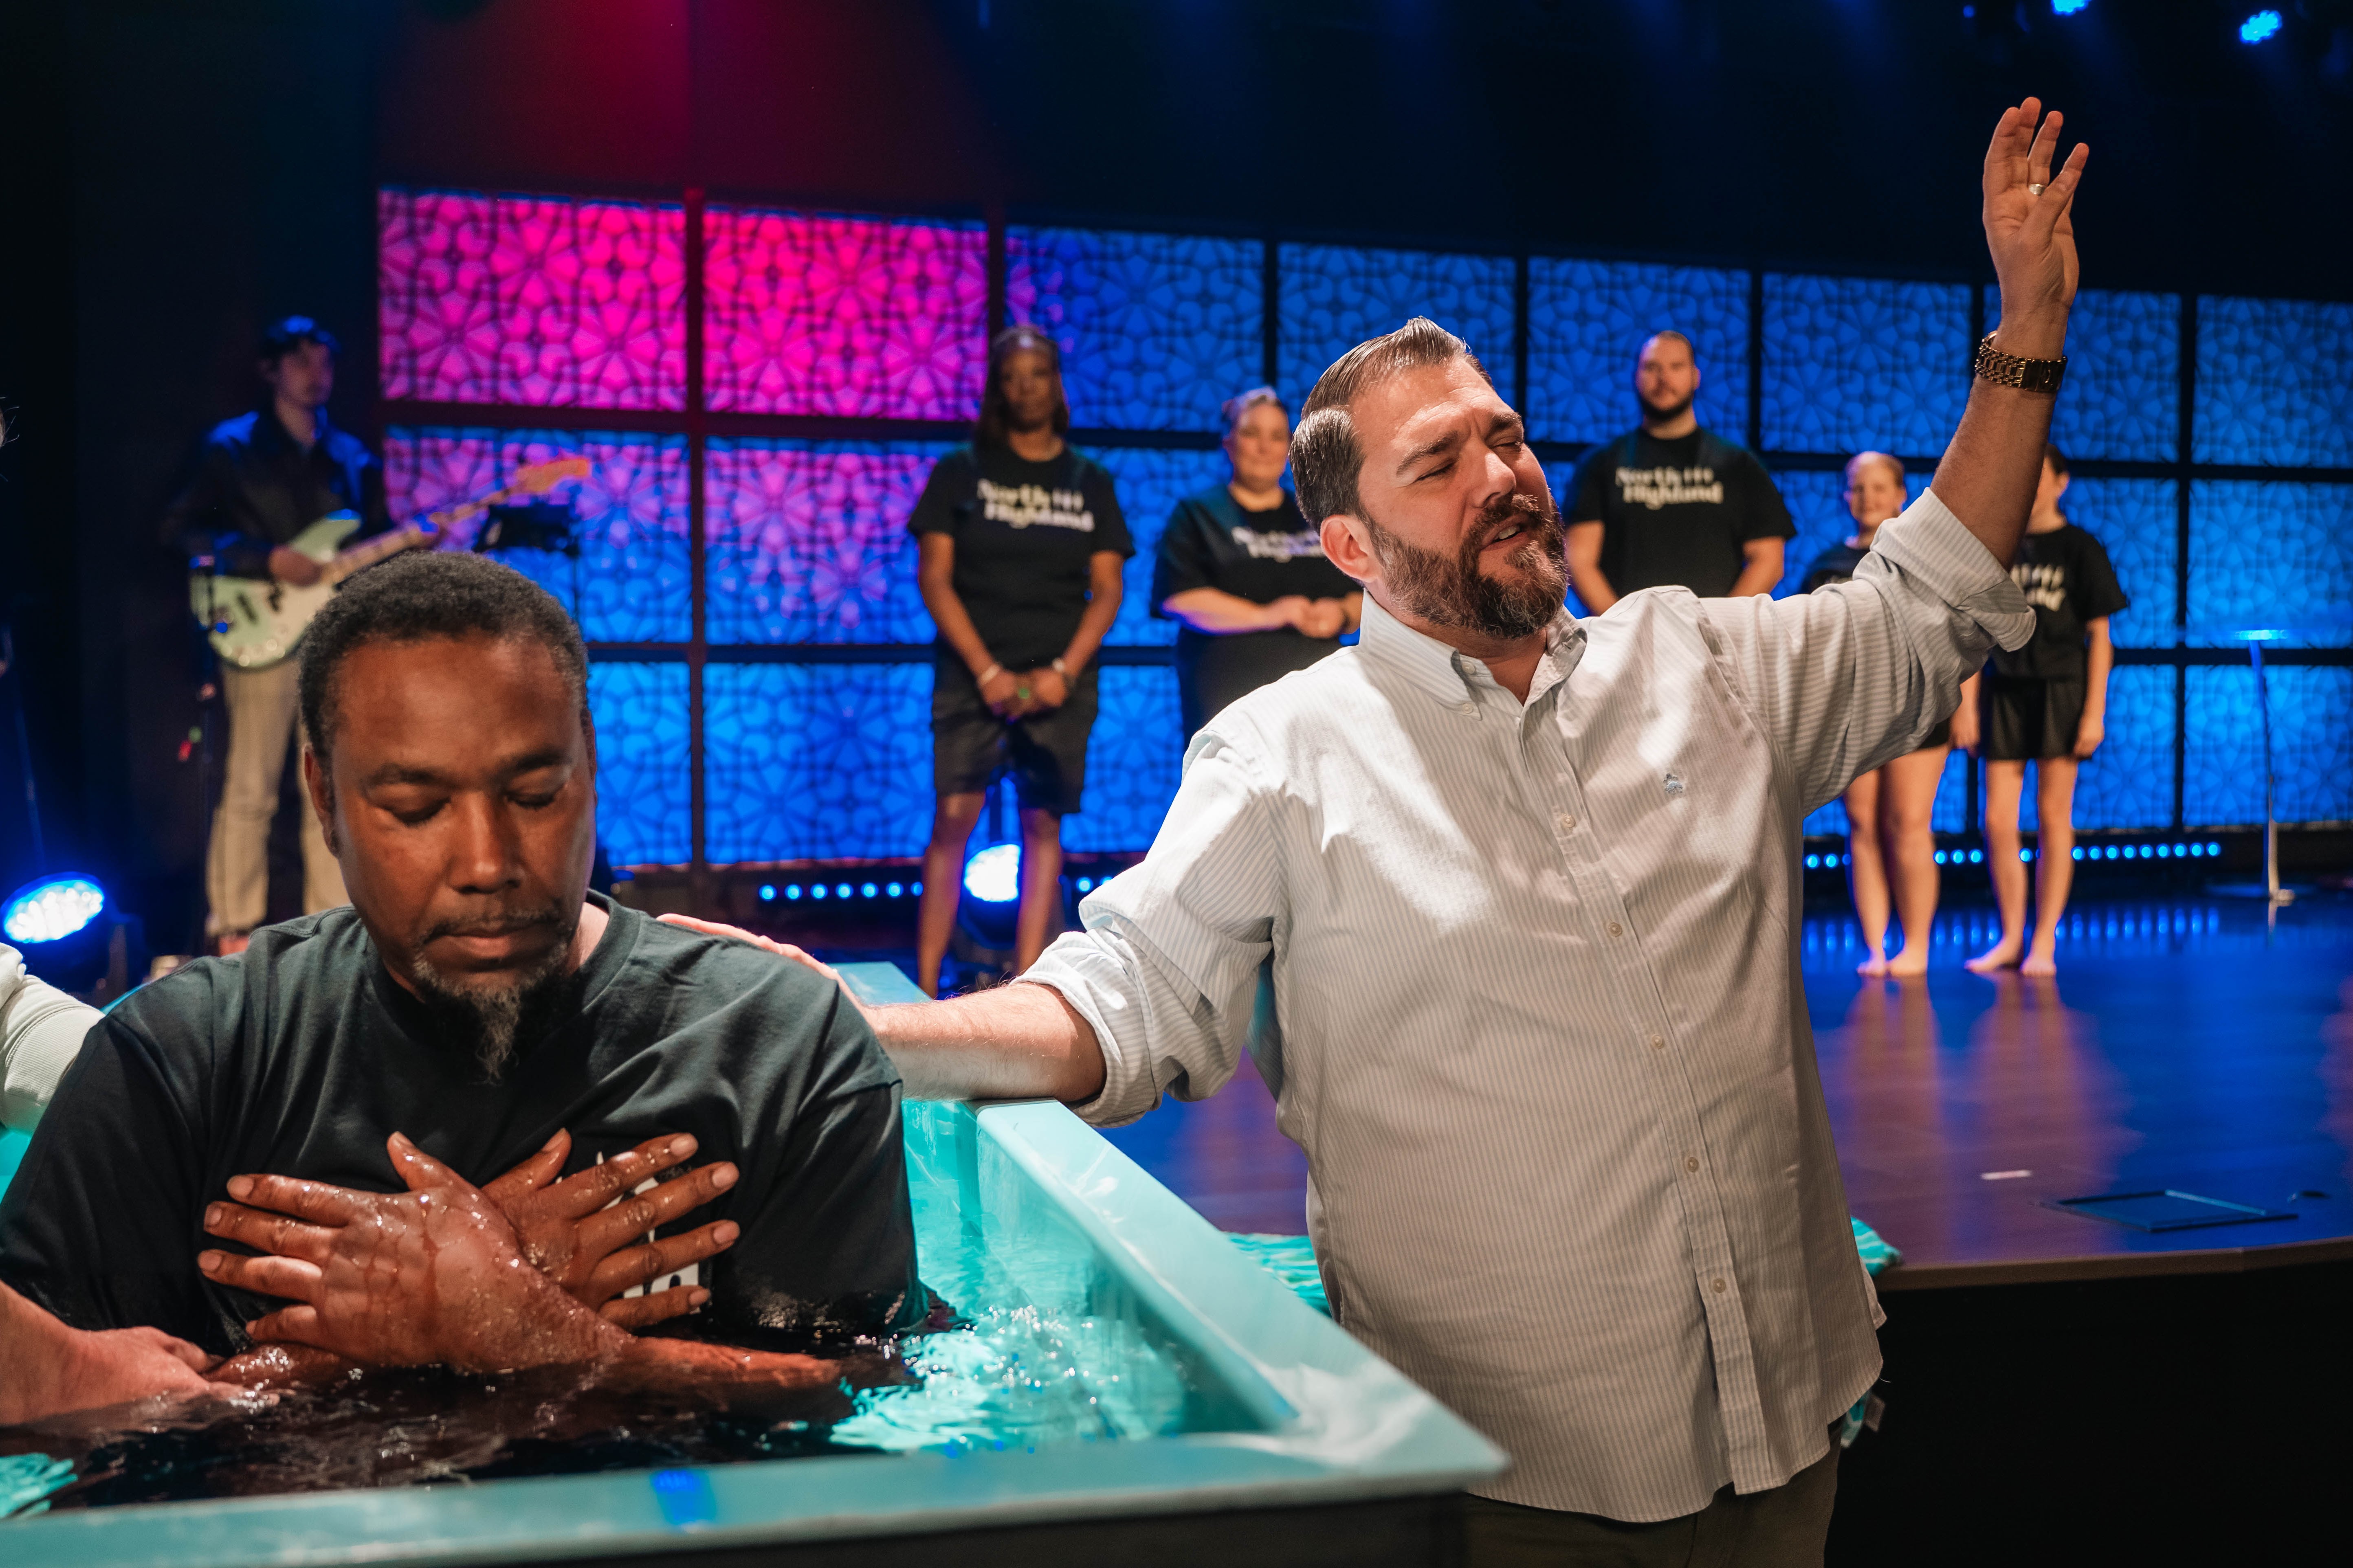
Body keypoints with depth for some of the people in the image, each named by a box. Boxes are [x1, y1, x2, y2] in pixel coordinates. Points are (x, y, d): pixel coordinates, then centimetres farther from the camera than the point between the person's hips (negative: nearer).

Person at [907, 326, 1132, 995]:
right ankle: (925, 986, -6)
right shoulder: (961, 471, 6)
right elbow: (934, 577, -1)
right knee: (954, 818, -10)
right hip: (973, 673, -2)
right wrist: (988, 671, -11)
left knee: (1043, 824, 1)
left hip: (1060, 681, 2)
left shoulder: (1091, 482, 11)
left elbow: (1107, 589, 7)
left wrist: (1062, 672, -8)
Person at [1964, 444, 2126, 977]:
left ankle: (2045, 943, 7)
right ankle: (2011, 938, 13)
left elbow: (2099, 637, -1)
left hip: (2060, 690, -3)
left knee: (2053, 818, 0)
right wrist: (1964, 704, 4)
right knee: (1998, 820, 0)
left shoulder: (2080, 549, 1)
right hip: (2003, 690, 3)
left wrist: (2095, 711, -7)